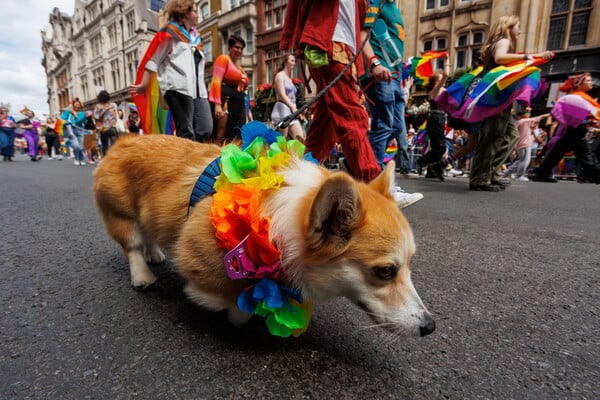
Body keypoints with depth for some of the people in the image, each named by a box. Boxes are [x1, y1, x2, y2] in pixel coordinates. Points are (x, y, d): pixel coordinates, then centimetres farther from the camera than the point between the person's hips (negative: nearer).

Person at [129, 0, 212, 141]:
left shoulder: (194, 36, 24)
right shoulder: (169, 34, 3)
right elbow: (153, 62, -2)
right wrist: (143, 86, -8)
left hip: (198, 90, 7)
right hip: (178, 89, -7)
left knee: (205, 129, -4)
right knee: (186, 133, -9)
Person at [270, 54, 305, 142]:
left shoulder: (289, 78, 25)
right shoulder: (280, 75, 1)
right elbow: (282, 95, -11)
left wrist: (294, 108, 9)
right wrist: (293, 107, -16)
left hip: (291, 110, 8)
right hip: (283, 109, -8)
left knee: (300, 138, -4)